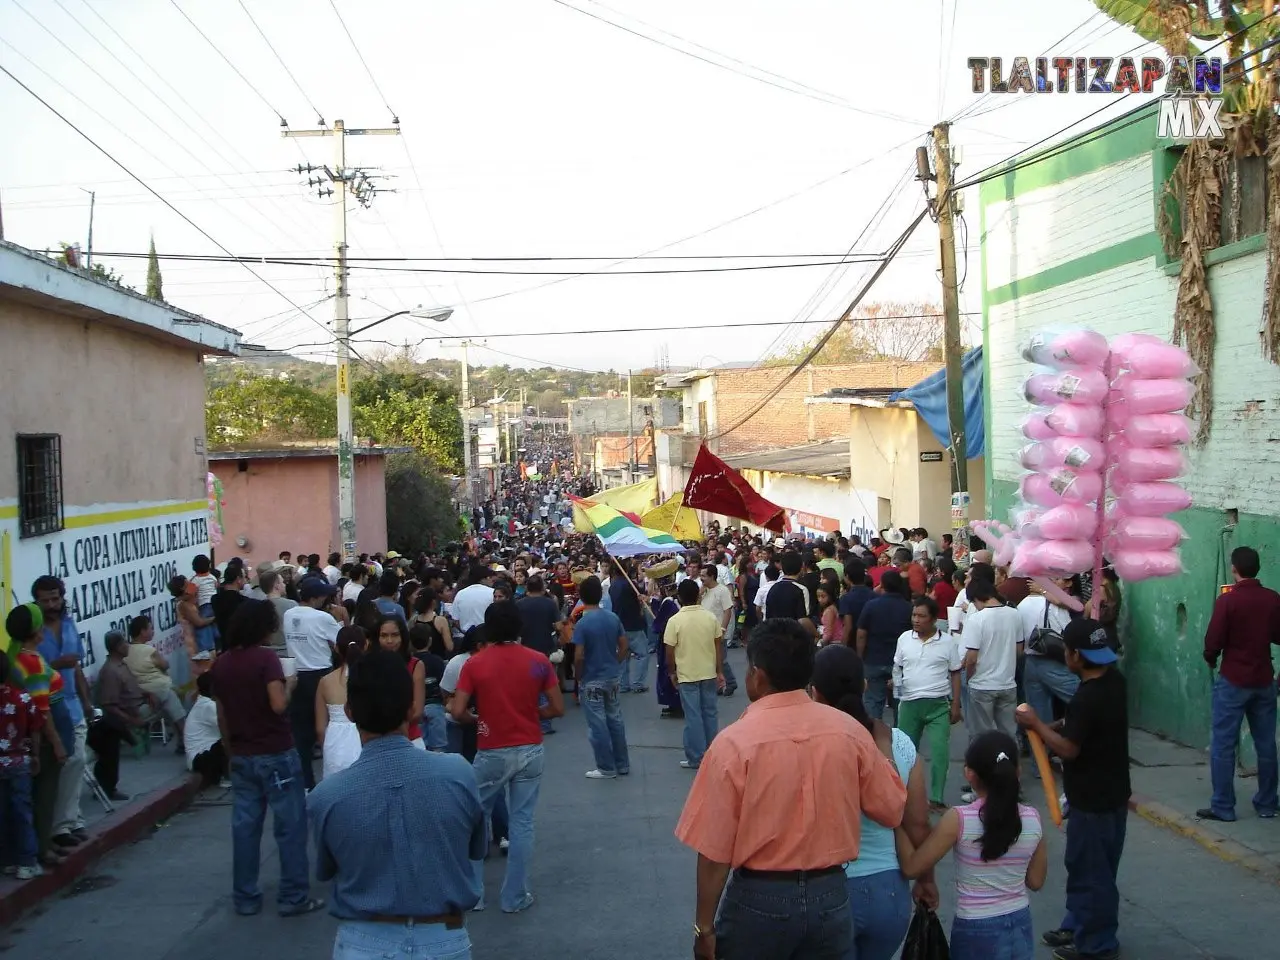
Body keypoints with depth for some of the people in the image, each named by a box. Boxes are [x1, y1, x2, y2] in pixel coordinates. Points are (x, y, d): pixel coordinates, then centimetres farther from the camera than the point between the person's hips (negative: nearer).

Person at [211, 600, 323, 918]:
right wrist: (290, 686, -3)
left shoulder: (220, 664, 6)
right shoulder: (265, 658, -14)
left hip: (242, 757, 6)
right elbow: (278, 705, -23)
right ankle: (293, 897, 5)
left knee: (244, 827, 10)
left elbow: (222, 716, 11)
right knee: (290, 825, 2)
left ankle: (245, 898, 15)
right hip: (276, 754, -6)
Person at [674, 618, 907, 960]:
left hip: (759, 898, -3)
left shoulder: (734, 742, -17)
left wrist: (704, 926, -4)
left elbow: (714, 850, -15)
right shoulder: (850, 731, -7)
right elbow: (892, 810, 3)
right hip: (830, 895, 3)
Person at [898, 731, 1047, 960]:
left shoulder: (959, 820, -17)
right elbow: (1035, 881, 7)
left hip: (976, 934, -4)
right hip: (1021, 928, 5)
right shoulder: (1032, 819, -5)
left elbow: (912, 867, -11)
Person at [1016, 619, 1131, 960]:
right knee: (1082, 863, 21)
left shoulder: (1087, 697, -28)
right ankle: (1077, 925, 34)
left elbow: (1068, 748, -25)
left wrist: (1036, 724, -13)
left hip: (1094, 799, -10)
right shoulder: (1113, 679, 2)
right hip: (1110, 791, 10)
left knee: (1091, 870, 5)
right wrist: (1054, 726, 4)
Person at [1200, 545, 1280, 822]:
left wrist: (1210, 660, 7)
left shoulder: (1227, 600, -14)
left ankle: (1222, 807, 0)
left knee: (1223, 745, 0)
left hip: (1233, 681, -5)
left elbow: (1213, 641, -13)